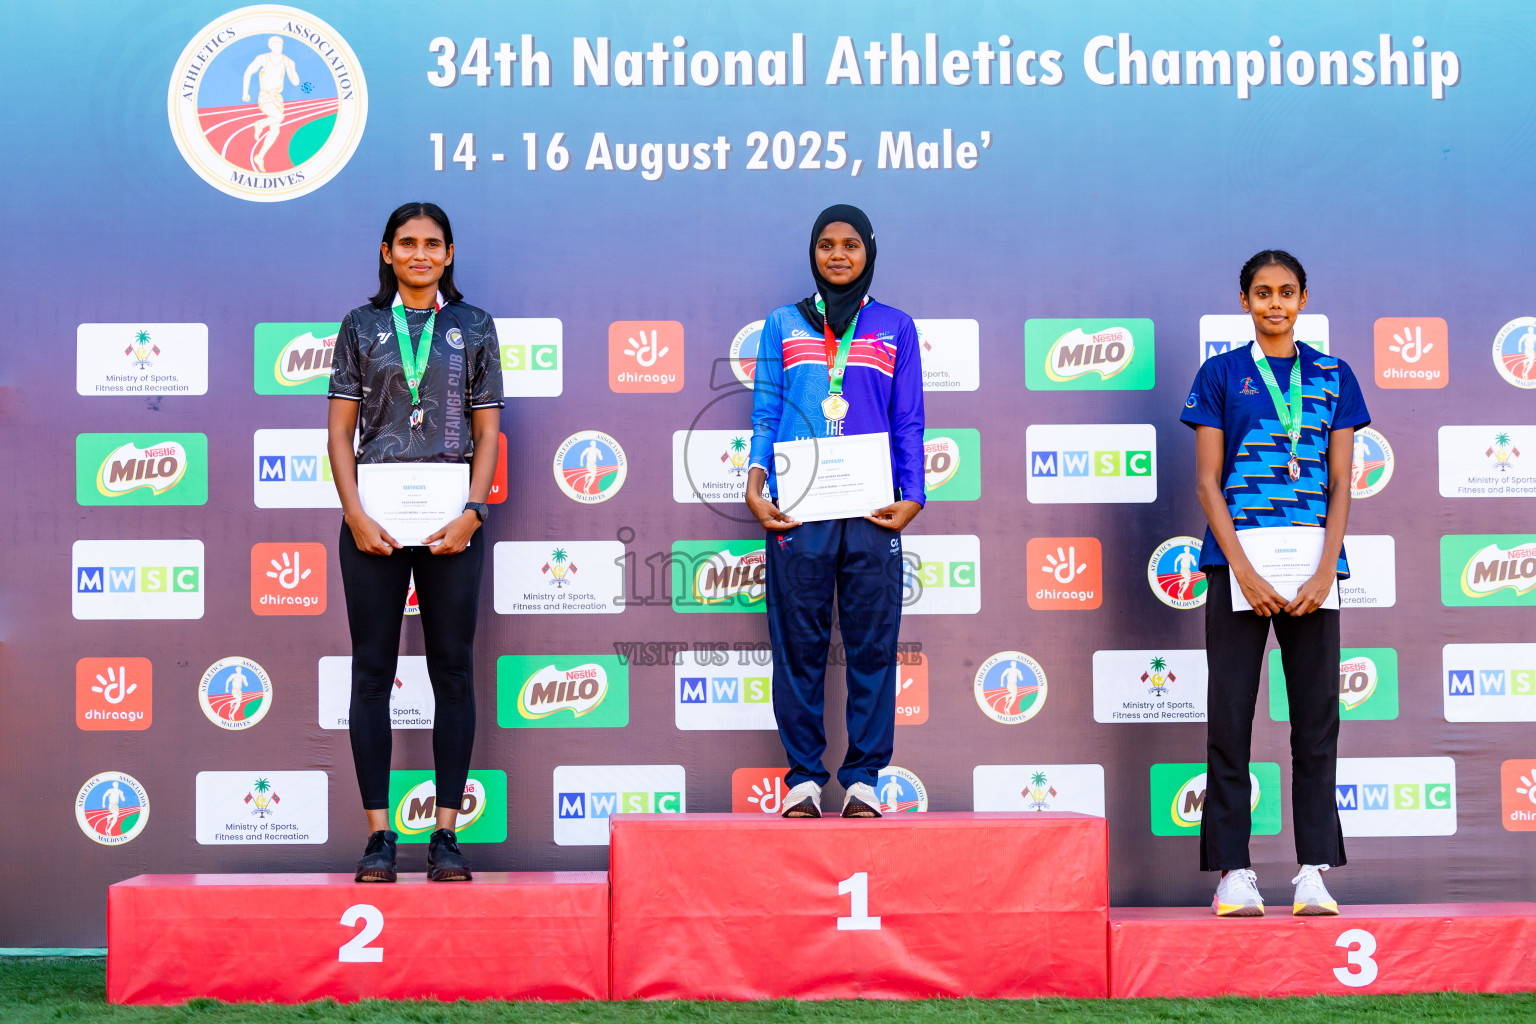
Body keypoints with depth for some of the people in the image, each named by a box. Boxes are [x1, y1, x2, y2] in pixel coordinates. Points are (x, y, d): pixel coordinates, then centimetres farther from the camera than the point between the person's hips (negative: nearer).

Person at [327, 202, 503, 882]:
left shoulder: (473, 328, 10)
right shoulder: (361, 327, 10)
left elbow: (487, 431, 6)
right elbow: (341, 430, 6)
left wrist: (470, 513, -7)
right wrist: (356, 514, -7)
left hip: (450, 520, 0)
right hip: (374, 519, 0)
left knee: (452, 671, 1)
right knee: (372, 672, 0)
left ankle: (446, 834, 6)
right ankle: (379, 834, 5)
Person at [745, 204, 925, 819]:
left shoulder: (895, 328, 15)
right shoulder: (783, 325, 14)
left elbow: (909, 423, 11)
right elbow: (765, 415, 11)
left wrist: (911, 497, -1)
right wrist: (755, 490, -3)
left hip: (871, 512, 0)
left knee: (872, 645, -1)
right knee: (798, 645, 0)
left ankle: (863, 777, 6)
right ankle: (803, 777, 7)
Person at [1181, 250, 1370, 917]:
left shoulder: (1333, 377, 11)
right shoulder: (1221, 374, 6)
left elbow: (1340, 485, 7)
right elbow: (1208, 480, 1)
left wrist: (1325, 572, -6)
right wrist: (1244, 572, -10)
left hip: (1312, 568, 2)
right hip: (1236, 563, -2)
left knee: (1317, 719, 2)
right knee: (1230, 718, -2)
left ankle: (1314, 872, 7)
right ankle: (1233, 873, 2)